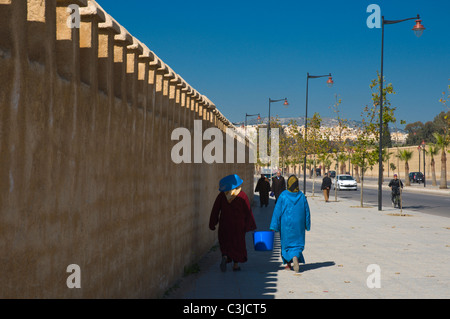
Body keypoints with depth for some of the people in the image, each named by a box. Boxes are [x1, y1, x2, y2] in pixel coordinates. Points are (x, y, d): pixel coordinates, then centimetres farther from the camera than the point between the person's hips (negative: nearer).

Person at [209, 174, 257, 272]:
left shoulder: (222, 195, -4)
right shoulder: (242, 195, -7)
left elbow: (215, 210, -2)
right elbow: (248, 211, -4)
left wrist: (212, 224, 5)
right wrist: (250, 225, 4)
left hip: (224, 223, 1)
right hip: (238, 224, -1)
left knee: (225, 243, 11)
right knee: (238, 243, 13)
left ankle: (225, 257, -17)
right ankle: (236, 264, 12)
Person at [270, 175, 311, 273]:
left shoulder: (283, 195, -9)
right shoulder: (301, 196, -3)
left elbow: (277, 211, -9)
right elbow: (307, 211, 3)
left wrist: (274, 226, -4)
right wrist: (307, 225, 14)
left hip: (286, 224, -1)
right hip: (298, 224, 1)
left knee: (286, 242, 14)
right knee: (298, 243, 9)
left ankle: (288, 263, 17)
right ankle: (295, 258, -17)